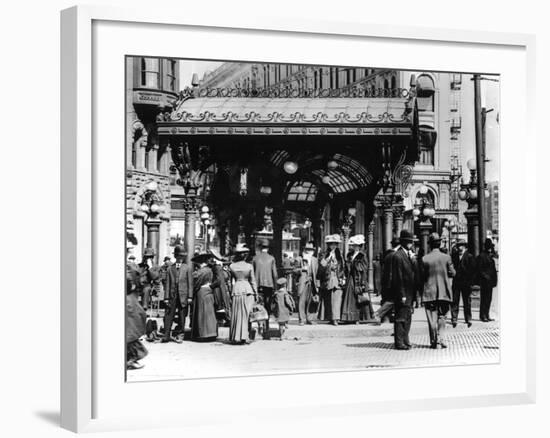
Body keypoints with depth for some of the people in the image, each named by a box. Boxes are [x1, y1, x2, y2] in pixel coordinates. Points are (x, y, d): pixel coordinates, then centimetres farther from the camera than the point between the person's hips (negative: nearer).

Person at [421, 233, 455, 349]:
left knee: (432, 318, 5)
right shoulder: (446, 257, -5)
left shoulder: (425, 259, -8)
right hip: (444, 291, 1)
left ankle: (434, 341, 6)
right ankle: (442, 338, 2)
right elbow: (452, 273, -1)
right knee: (442, 317, 13)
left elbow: (422, 276, -4)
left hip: (430, 292, -1)